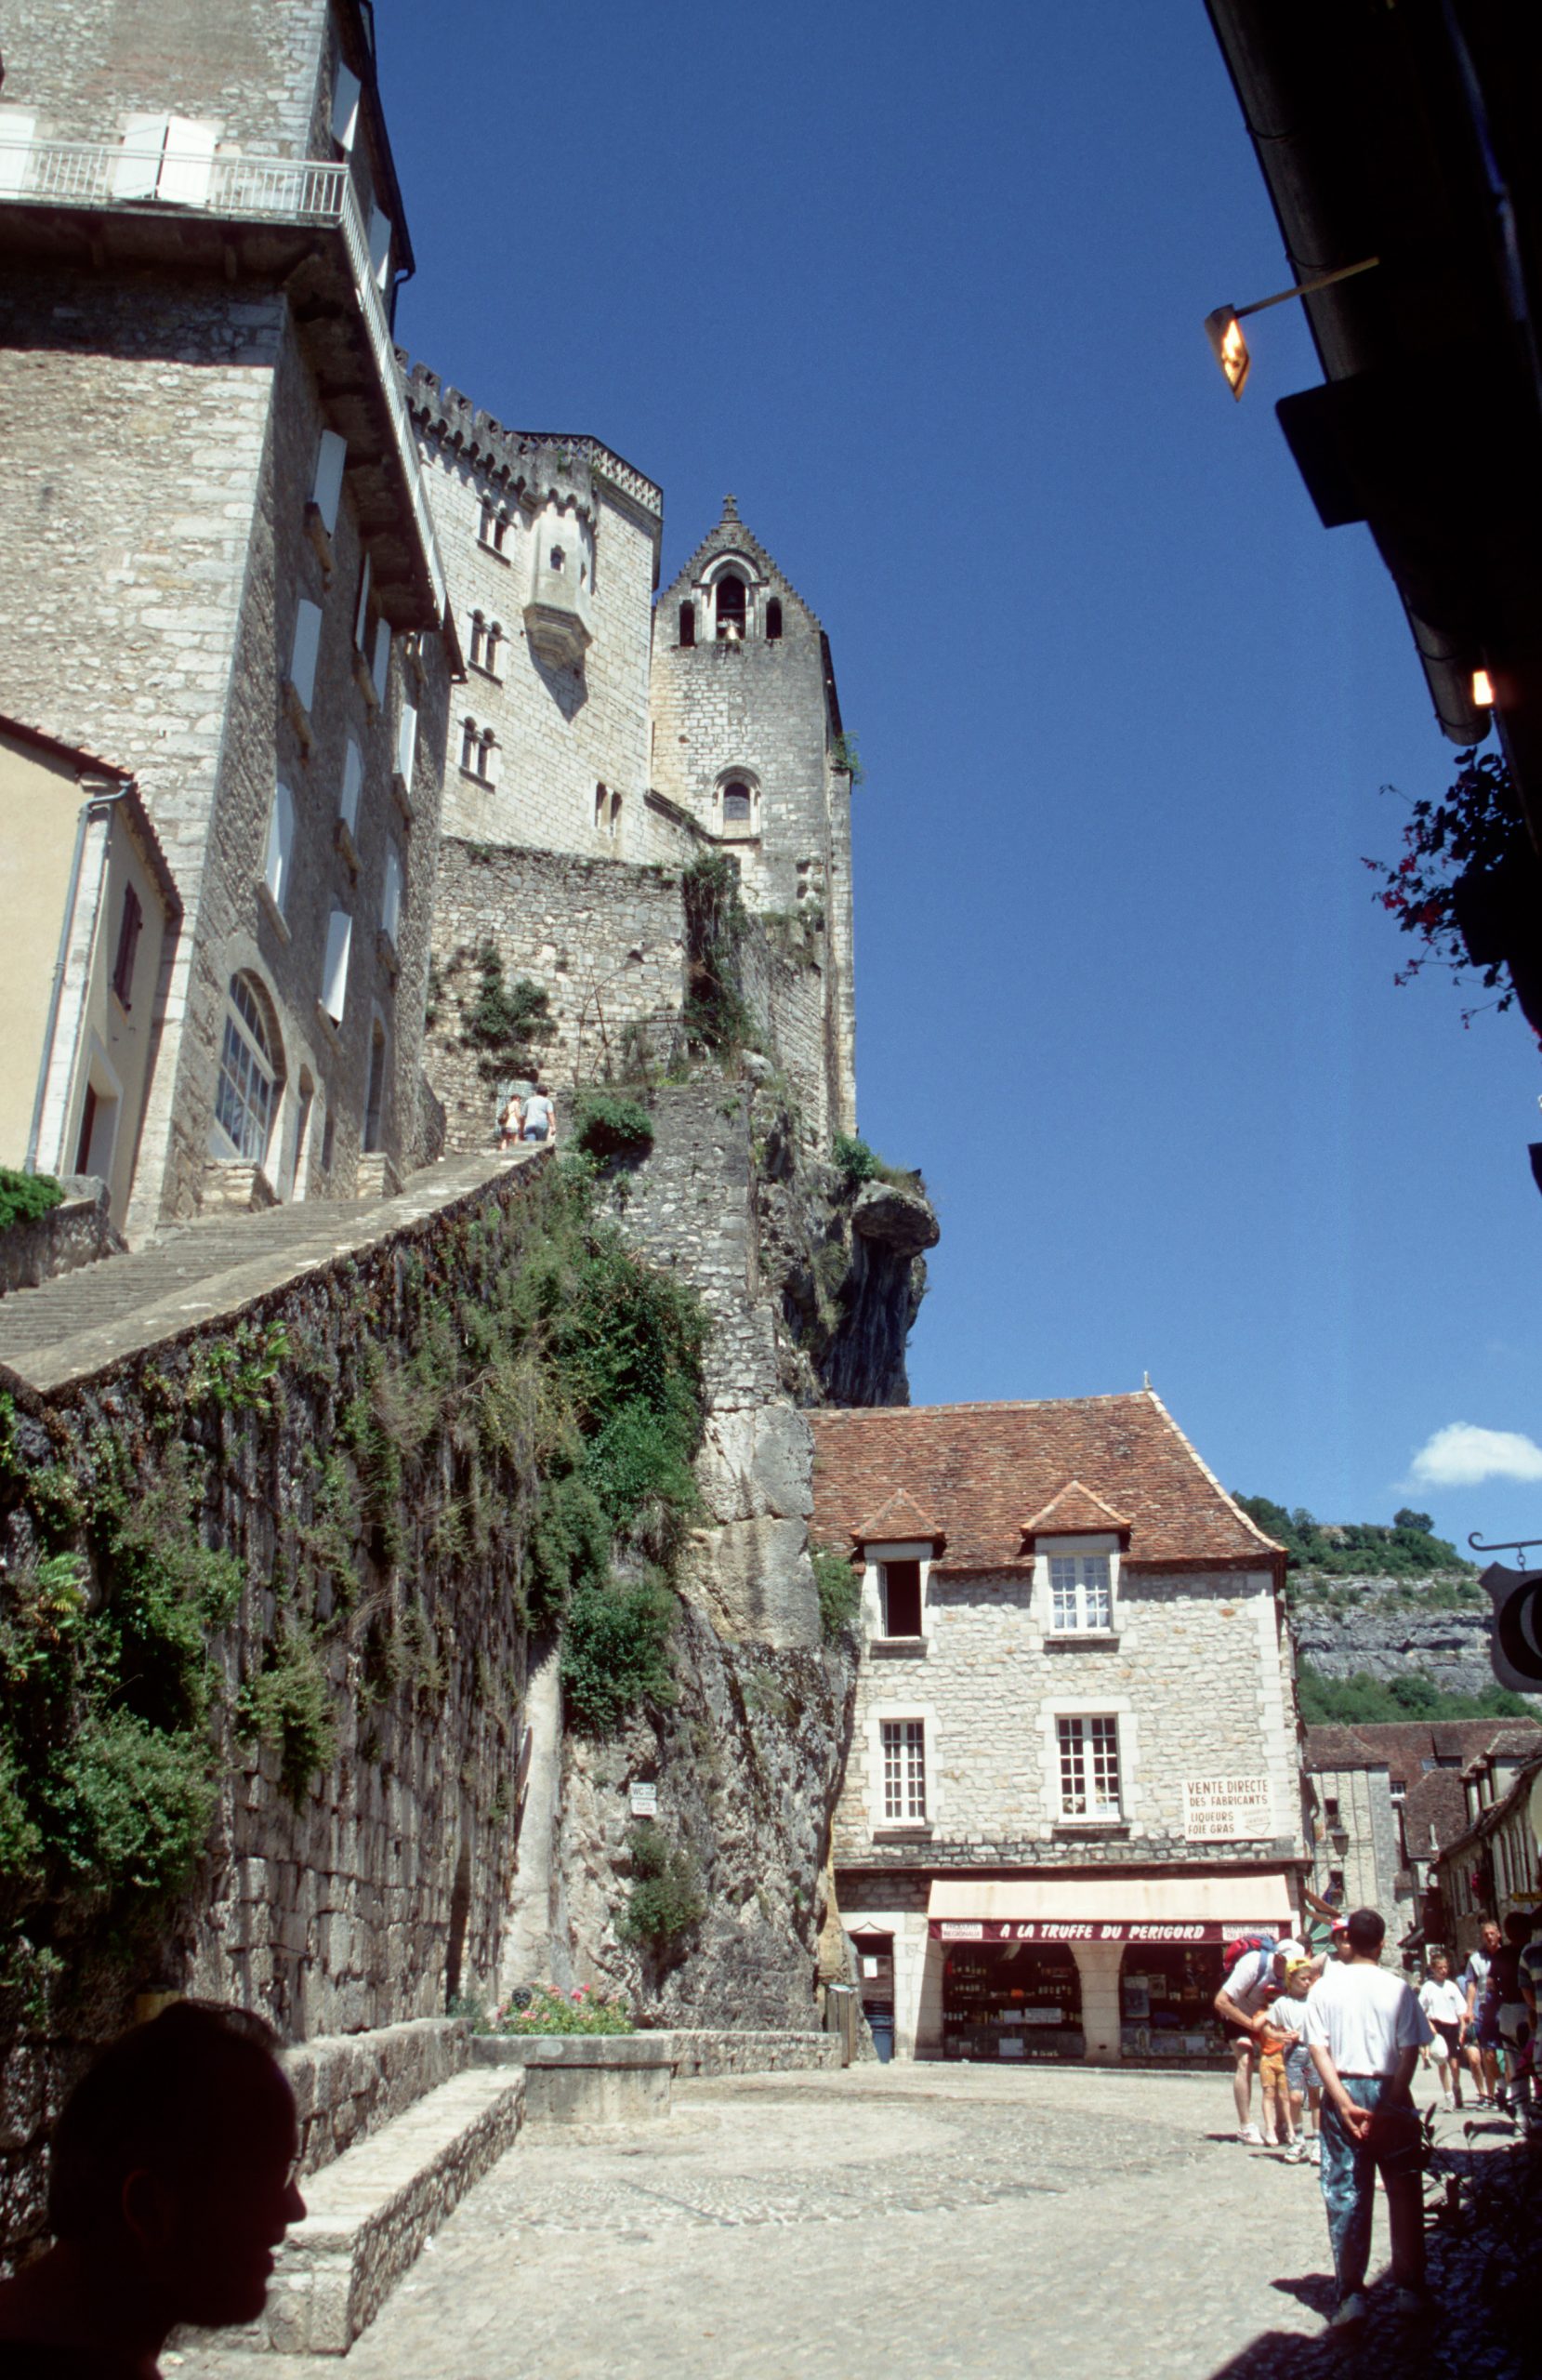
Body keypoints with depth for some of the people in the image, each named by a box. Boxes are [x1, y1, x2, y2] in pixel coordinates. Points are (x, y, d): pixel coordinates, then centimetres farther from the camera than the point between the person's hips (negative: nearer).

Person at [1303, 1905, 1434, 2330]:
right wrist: (1389, 2105, -11)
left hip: (1343, 2091, 1)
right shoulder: (1398, 1989, -4)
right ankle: (1409, 2288, 17)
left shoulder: (1324, 1989, -1)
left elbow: (1318, 2049, -7)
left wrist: (1345, 2102, -10)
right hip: (1389, 2093, -1)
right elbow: (1410, 2052, -10)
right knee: (1404, 2192, 12)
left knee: (1345, 2194, 6)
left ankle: (1351, 2292, 4)